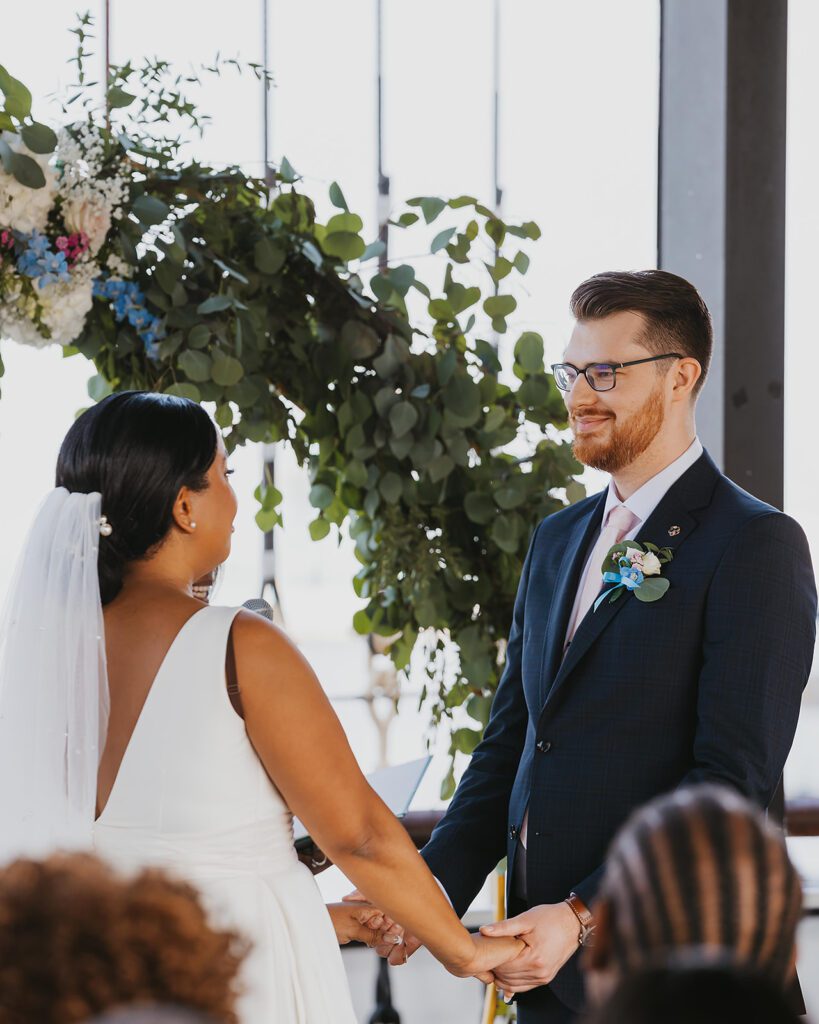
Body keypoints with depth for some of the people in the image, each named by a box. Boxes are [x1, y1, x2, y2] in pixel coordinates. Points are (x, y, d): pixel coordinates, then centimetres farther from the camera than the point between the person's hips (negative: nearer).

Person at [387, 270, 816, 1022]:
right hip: (548, 964, 7)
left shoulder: (758, 546, -9)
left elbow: (735, 777, -16)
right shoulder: (558, 539, 15)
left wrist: (585, 916, -22)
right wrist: (436, 884, 0)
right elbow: (510, 741, 15)